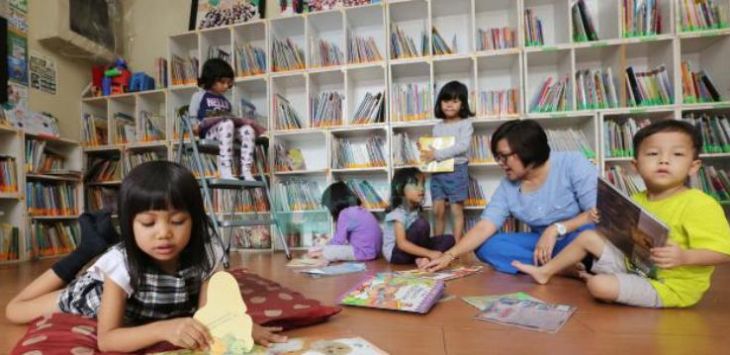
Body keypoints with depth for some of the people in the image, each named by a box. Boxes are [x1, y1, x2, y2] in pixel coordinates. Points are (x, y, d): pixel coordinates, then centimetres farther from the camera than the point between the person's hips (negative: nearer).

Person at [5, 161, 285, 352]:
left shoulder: (205, 255, -37)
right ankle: (90, 250, 19)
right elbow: (106, 339, -41)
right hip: (102, 293, -1)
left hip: (162, 308, 2)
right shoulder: (121, 262, -43)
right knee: (14, 311, 15)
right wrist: (164, 328, -59)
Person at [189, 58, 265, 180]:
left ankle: (246, 171, -34)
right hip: (208, 133, -5)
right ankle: (225, 171, -44)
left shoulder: (226, 101, 27)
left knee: (247, 129, -24)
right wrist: (199, 125, -15)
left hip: (227, 132, 5)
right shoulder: (199, 96, 13)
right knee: (227, 123, -37)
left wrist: (244, 120, 2)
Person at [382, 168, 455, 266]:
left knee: (449, 239, -2)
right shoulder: (398, 213, -21)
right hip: (396, 253, -8)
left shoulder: (415, 210, 5)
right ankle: (427, 257, -11)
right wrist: (429, 253, -33)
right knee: (421, 224, -29)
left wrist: (427, 255, -11)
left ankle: (422, 259, -22)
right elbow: (402, 244, -29)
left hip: (411, 250, 8)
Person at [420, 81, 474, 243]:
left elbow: (463, 146, -17)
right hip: (437, 172, 5)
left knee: (456, 211, 2)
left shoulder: (465, 123, -2)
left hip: (456, 170, -4)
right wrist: (426, 150, -9)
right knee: (438, 211, 6)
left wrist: (436, 154, -21)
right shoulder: (438, 127, 13)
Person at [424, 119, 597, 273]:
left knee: (586, 233, -37)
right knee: (487, 246, -13)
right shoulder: (508, 186, -5)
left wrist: (556, 229, -28)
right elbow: (484, 227, -11)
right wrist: (449, 256, -19)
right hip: (542, 244, 5)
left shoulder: (572, 163, -16)